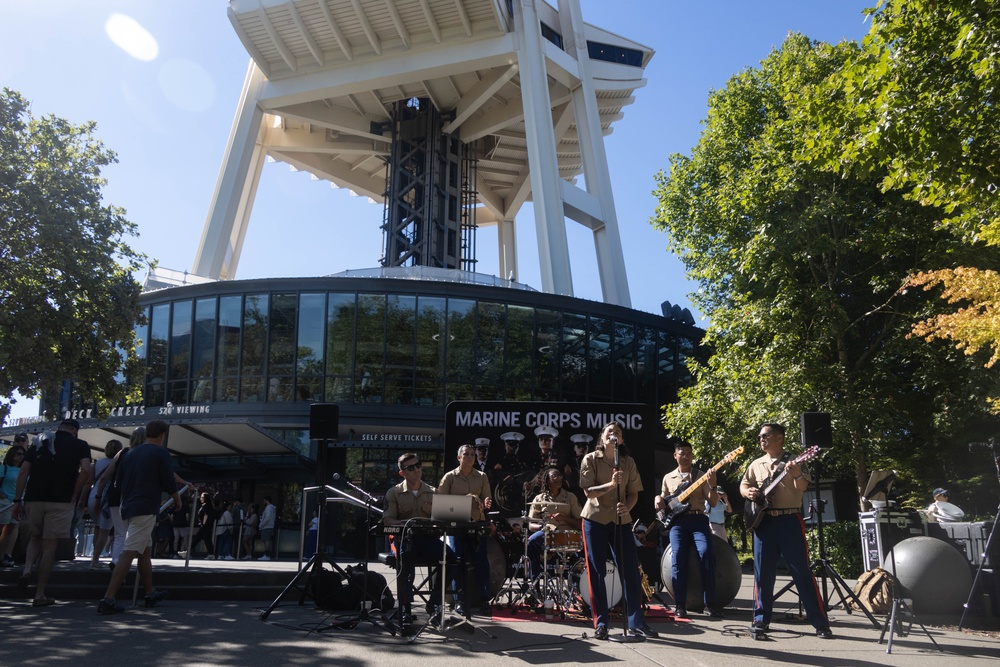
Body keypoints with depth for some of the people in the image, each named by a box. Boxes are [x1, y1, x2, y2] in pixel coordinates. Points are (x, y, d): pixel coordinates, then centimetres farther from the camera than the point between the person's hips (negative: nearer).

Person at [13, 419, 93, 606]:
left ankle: (26, 571, 0)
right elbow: (86, 470, -12)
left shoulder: (38, 442, 15)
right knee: (49, 545, 4)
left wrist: (18, 500, 7)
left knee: (36, 537, 25)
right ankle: (40, 595, 7)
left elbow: (23, 472, 6)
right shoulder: (80, 445, 4)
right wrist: (75, 496, -3)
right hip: (60, 501, -3)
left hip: (33, 499, 3)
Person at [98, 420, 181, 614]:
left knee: (146, 551, 17)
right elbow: (168, 481, -8)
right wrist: (177, 498, 10)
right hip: (146, 509, -8)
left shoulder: (131, 453, 14)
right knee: (129, 553, -11)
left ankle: (151, 594, 26)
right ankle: (108, 599, -17)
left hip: (128, 508, 8)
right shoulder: (160, 452, -6)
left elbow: (119, 479, 19)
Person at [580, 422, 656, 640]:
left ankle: (636, 623, 11)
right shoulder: (590, 459, -1)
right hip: (595, 519, -3)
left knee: (631, 570, 1)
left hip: (621, 519, 3)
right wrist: (611, 484, -25)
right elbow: (588, 492, -10)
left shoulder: (628, 462, 8)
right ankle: (600, 623, 9)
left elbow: (634, 493, 7)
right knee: (596, 572, 0)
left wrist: (627, 507, -14)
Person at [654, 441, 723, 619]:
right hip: (677, 521, 1)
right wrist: (658, 500, 2)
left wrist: (712, 486, -15)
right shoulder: (668, 478, 18)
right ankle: (680, 605, -10)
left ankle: (710, 603, -14)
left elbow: (713, 503, 3)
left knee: (706, 553, -22)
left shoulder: (701, 476, 11)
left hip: (698, 519, -1)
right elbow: (664, 502, 26)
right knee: (677, 558, -16)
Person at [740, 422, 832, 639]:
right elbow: (743, 485, 18)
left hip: (789, 520, -4)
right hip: (763, 521, 4)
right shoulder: (756, 465, 13)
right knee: (762, 571, 5)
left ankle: (820, 623, 3)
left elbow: (803, 487, -13)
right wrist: (748, 492, -5)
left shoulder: (793, 462, 1)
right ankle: (761, 618, 14)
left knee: (801, 571, -4)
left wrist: (797, 474, -35)